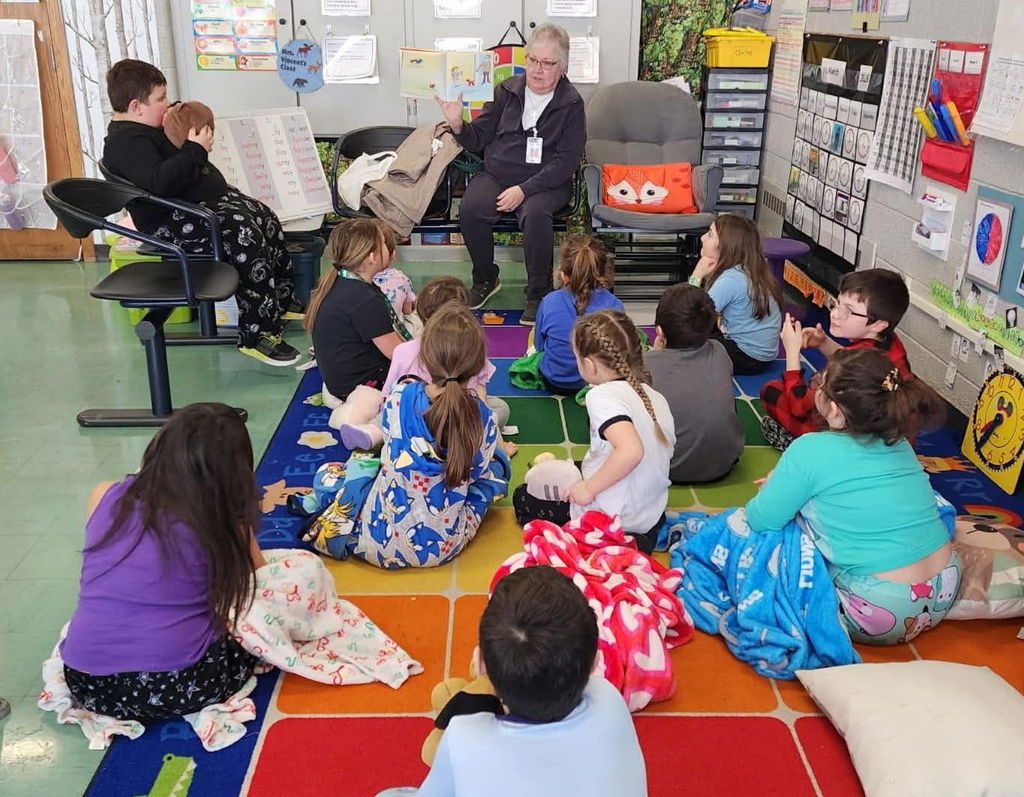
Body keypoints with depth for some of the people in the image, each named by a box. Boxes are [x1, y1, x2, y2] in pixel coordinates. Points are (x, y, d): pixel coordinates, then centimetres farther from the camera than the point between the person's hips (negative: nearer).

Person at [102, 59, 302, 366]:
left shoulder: (143, 130, 16)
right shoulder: (126, 142, -18)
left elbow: (173, 161, 32)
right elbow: (158, 182, -35)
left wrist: (196, 141, 11)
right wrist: (195, 150, -28)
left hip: (204, 200, 12)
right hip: (173, 222, -12)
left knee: (265, 217, 11)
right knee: (246, 237, -27)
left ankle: (282, 299, 23)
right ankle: (256, 334, -24)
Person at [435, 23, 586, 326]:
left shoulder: (571, 104, 0)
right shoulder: (507, 90, 8)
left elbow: (566, 161, -8)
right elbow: (478, 140, 10)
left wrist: (524, 189, -20)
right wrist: (457, 125, -13)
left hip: (545, 183, -3)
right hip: (495, 175, 3)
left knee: (535, 214, -35)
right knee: (469, 208, -27)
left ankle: (538, 294, -16)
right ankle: (485, 279, -2)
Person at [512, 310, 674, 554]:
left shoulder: (603, 396, -21)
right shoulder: (655, 397, 2)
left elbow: (631, 451, -37)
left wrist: (589, 488, -23)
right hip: (653, 518, 7)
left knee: (522, 497, 17)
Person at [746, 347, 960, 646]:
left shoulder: (811, 451, -16)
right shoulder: (897, 442, 3)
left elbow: (761, 521, -8)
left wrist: (779, 487, 12)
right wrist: (790, 481, 20)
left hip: (881, 616, -7)